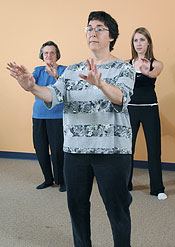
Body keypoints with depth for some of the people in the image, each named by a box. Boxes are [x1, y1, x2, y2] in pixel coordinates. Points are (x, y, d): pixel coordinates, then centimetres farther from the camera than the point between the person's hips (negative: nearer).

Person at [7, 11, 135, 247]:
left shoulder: (124, 69, 0)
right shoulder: (72, 70, 13)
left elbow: (121, 97, -20)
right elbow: (55, 94, -3)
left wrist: (100, 84, -41)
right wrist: (32, 87, -24)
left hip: (111, 148, -4)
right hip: (75, 147, 4)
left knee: (117, 207, 1)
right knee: (77, 204, 14)